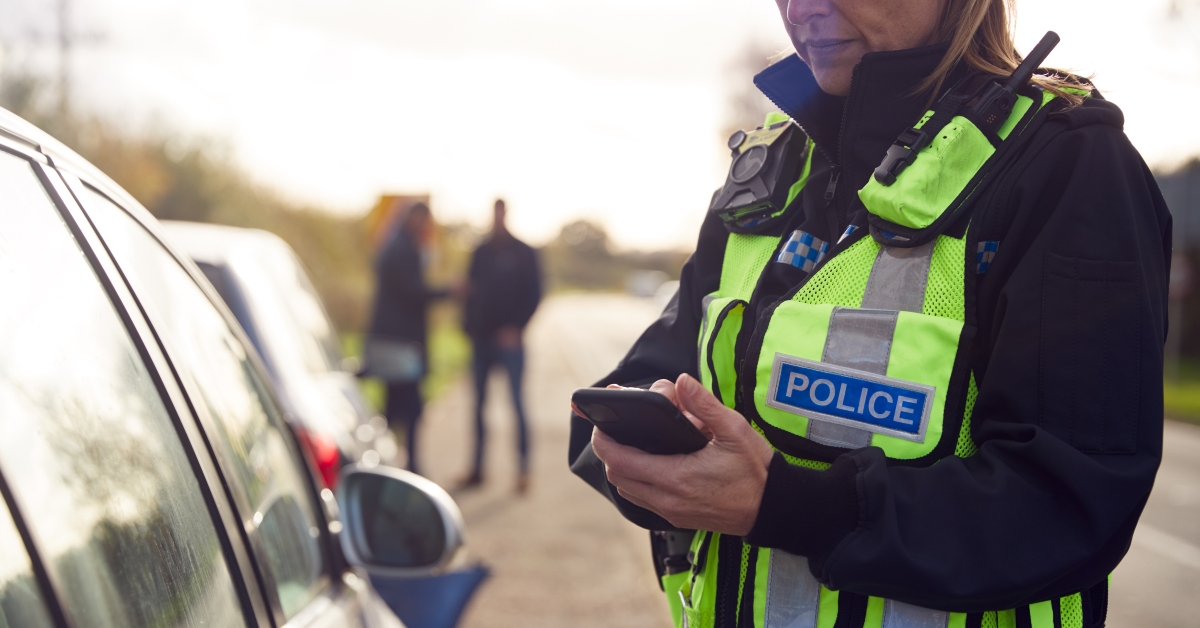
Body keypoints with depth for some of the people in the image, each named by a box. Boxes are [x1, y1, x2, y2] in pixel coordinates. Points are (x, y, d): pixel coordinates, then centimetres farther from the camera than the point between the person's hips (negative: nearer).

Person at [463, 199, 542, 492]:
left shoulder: (523, 253, 1)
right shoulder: (481, 252, 13)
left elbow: (534, 293, -2)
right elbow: (471, 289, 15)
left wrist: (516, 327, -11)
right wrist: (469, 324, 2)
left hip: (509, 338, -4)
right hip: (481, 338, 5)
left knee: (516, 403, -7)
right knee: (479, 402, 6)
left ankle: (523, 468, -4)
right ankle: (477, 466, 12)